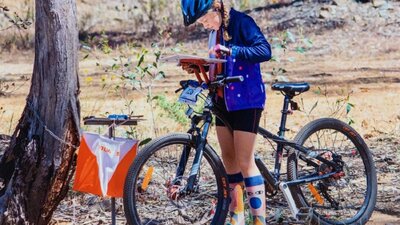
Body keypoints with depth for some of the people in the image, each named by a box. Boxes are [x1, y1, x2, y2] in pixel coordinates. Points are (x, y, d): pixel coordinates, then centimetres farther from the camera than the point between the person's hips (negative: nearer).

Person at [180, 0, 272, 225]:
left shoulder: (241, 22, -12)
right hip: (223, 100, 8)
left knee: (245, 161, -10)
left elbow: (264, 51, -24)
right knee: (229, 159, 10)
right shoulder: (216, 31, 12)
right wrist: (197, 68, 1)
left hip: (246, 101, -8)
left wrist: (231, 50, -31)